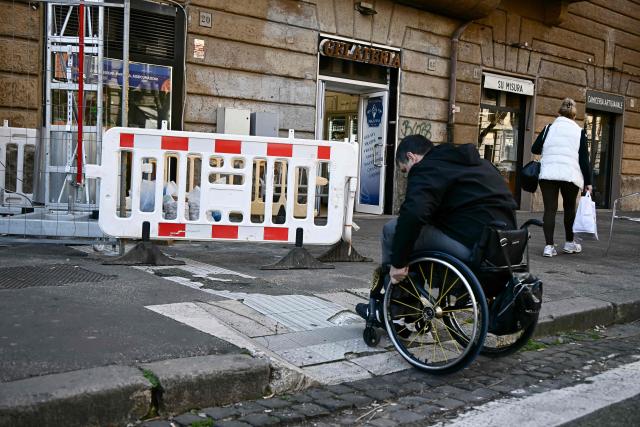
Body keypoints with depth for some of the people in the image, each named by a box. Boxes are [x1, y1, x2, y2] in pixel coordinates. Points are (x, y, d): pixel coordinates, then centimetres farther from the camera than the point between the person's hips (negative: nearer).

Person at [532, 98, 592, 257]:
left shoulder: (549, 128, 9)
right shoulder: (579, 132, 6)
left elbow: (535, 149, 10)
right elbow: (584, 158, 3)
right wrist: (588, 182, 5)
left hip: (548, 173, 1)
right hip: (570, 175, 0)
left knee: (550, 209, 1)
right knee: (569, 208, 16)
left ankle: (549, 246, -6)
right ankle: (569, 243, 27)